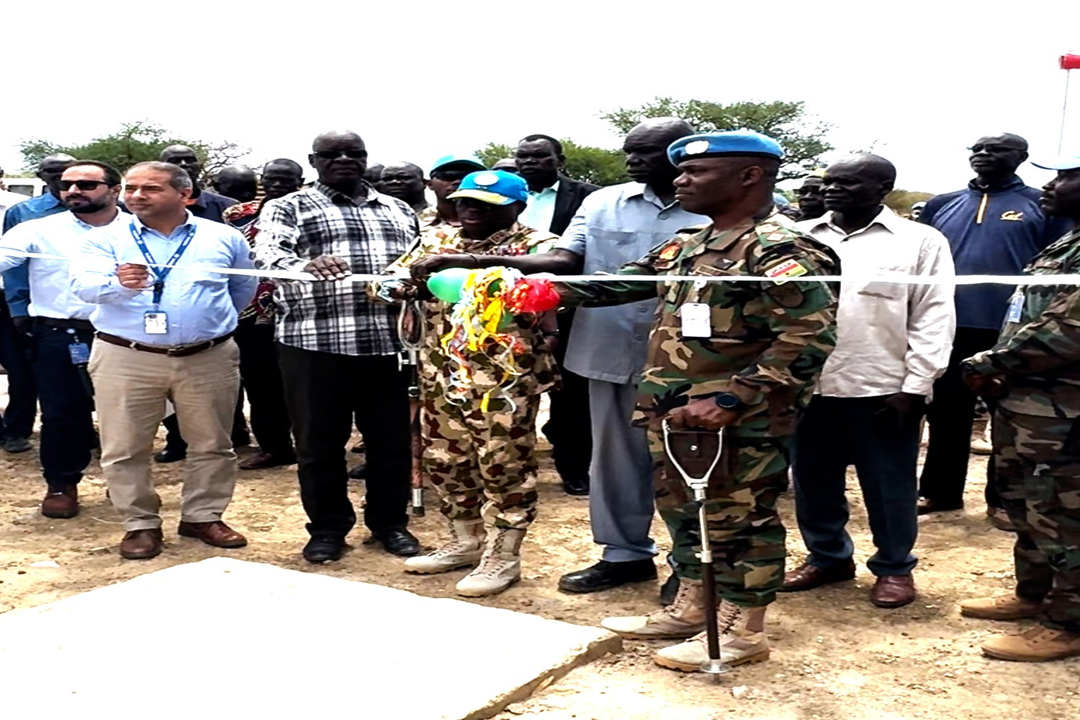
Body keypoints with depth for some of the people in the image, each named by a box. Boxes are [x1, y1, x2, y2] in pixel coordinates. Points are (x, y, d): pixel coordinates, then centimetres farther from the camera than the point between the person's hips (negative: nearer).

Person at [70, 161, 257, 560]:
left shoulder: (224, 237, 4)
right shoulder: (105, 238, 0)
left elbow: (244, 288, 20)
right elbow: (83, 284, -16)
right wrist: (118, 284, -37)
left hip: (208, 359, 1)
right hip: (125, 359, -1)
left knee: (212, 444, 9)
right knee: (125, 449, 4)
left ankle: (203, 516, 25)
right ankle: (141, 524, 18)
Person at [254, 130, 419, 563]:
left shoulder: (398, 211, 18)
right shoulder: (290, 207, 4)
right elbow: (268, 253, -14)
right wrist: (307, 266, -35)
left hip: (388, 341, 3)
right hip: (315, 342, -3)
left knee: (392, 439, 9)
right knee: (319, 441, 5)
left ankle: (390, 523, 25)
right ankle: (327, 528, 21)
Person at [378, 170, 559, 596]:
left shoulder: (534, 244, -5)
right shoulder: (436, 241, 12)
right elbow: (391, 277, 11)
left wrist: (457, 262, -33)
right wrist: (398, 284, -17)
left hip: (506, 377, -6)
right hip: (441, 375, 6)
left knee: (504, 466, 1)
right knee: (443, 461, 14)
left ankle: (503, 557, 14)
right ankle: (466, 542, 31)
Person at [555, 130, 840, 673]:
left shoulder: (780, 251, -16)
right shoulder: (685, 249, 13)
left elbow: (810, 336, -25)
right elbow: (618, 284, 16)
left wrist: (729, 401, -28)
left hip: (737, 424, -9)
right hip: (675, 414, 9)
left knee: (737, 520, 5)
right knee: (684, 511, 19)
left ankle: (741, 632, 20)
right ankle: (690, 609, 37)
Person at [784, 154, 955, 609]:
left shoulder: (920, 241, 0)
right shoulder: (798, 238, 7)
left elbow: (933, 318, -3)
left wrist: (915, 386, -9)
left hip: (883, 387, -3)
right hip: (807, 384, 3)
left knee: (888, 484, 7)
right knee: (813, 479, 13)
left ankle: (894, 567, 24)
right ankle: (827, 556, 31)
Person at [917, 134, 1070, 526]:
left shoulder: (1043, 205, 2)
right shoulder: (940, 205, 11)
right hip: (947, 328, 3)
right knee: (946, 414, 11)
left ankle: (1004, 500, 18)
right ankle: (939, 492, 23)